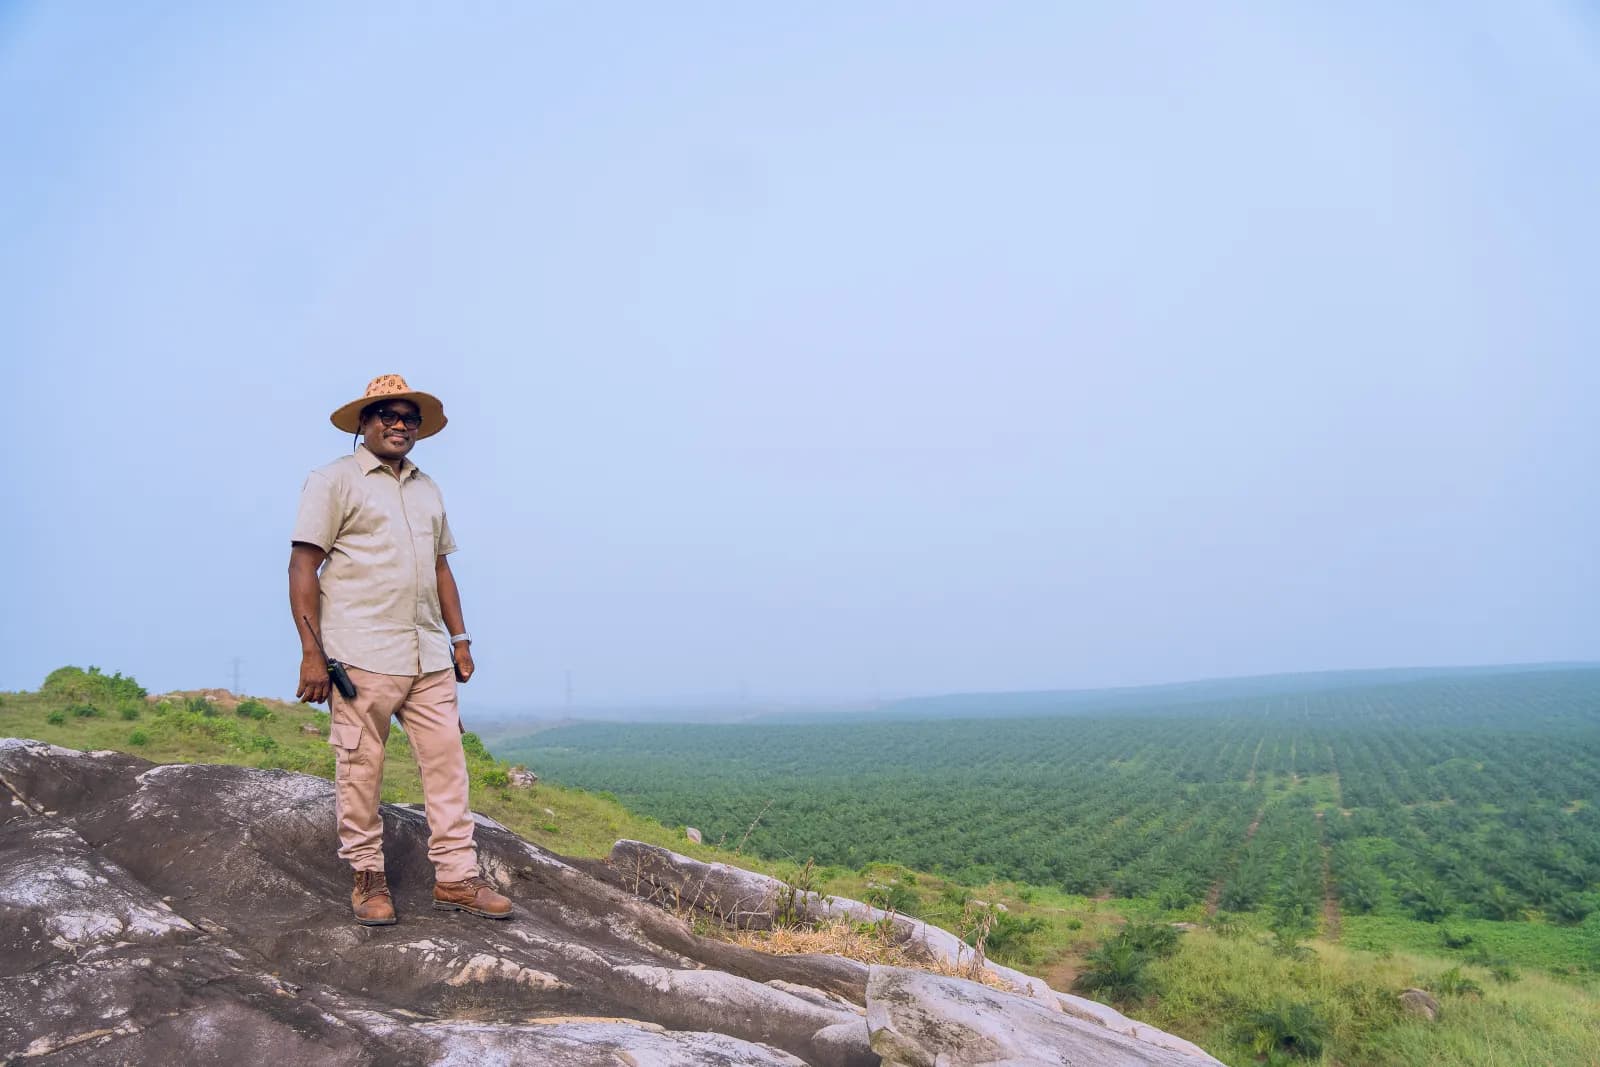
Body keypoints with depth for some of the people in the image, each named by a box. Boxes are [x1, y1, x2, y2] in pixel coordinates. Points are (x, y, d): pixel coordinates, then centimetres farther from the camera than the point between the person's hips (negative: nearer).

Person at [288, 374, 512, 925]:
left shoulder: (427, 488, 20)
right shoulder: (335, 480, 1)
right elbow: (303, 568, -5)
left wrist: (460, 638, 16)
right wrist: (311, 652, -12)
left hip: (429, 656, 6)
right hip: (362, 656, -6)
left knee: (447, 761, 3)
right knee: (360, 769, 1)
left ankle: (456, 878, 10)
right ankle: (368, 879, 15)